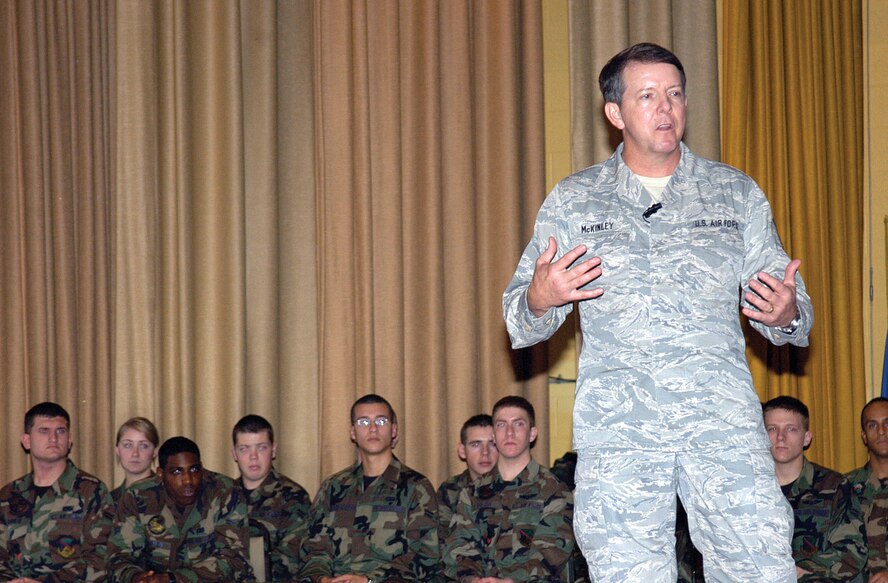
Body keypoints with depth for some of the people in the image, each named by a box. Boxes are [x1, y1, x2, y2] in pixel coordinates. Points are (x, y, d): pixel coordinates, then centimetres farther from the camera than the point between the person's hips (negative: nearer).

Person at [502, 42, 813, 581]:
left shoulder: (737, 193, 15)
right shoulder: (572, 202, 13)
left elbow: (791, 312, 16)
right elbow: (523, 324, 13)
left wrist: (786, 315, -8)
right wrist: (539, 299, -11)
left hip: (723, 419, 0)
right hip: (617, 426, 0)